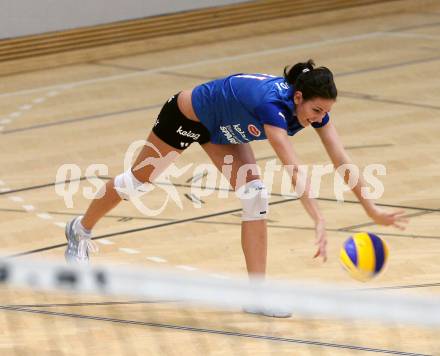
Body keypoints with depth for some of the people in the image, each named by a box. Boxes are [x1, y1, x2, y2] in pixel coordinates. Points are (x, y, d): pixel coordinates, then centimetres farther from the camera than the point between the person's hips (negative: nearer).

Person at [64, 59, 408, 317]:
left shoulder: (313, 107, -24)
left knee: (255, 195, -13)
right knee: (137, 180, 15)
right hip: (186, 116, -6)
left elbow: (341, 159, -25)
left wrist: (371, 208, -31)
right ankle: (81, 229, 42)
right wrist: (319, 222, -61)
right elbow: (294, 168, -54)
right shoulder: (272, 103, -44)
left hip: (224, 130, 6)